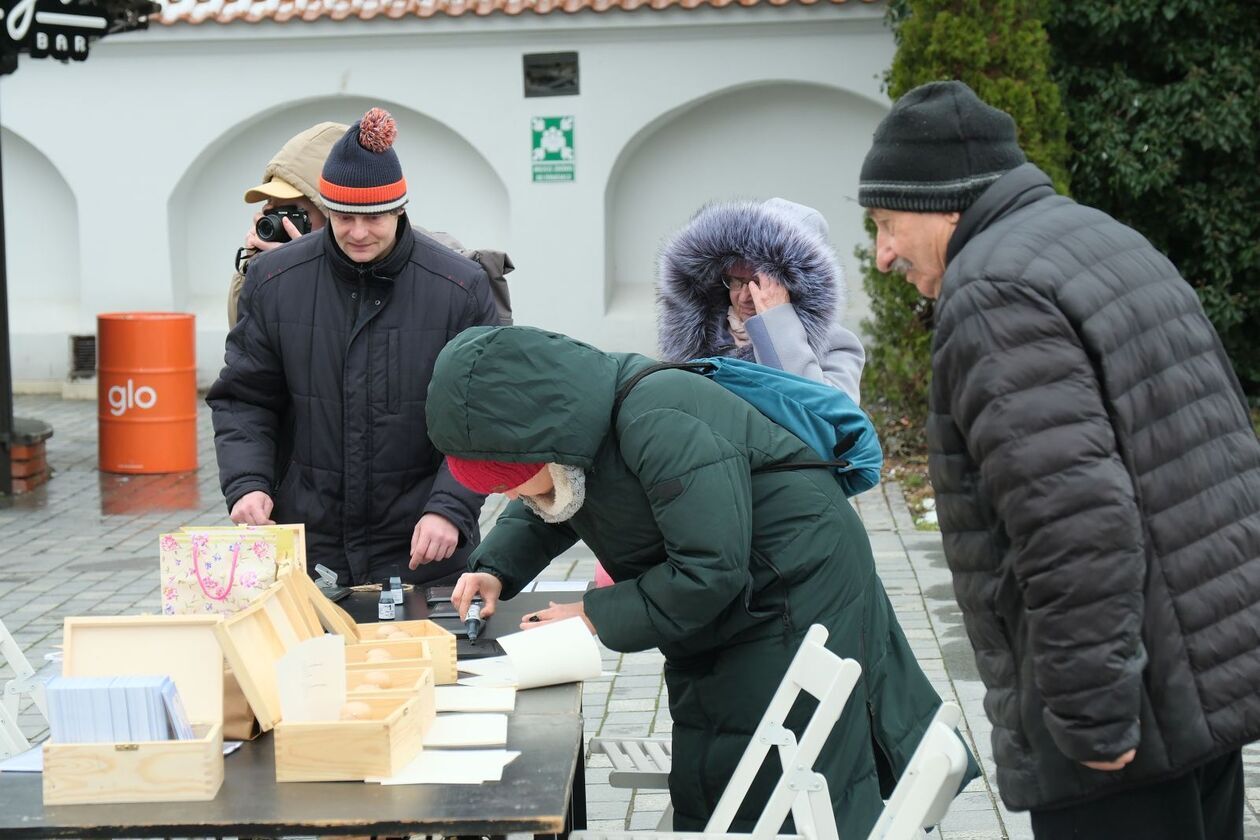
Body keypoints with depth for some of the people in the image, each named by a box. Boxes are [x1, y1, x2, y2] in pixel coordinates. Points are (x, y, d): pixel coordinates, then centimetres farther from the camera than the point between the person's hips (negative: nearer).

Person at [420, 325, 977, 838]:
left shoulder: (659, 424, -33)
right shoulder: (570, 420, -4)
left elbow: (711, 570, -33)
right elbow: (539, 514, 16)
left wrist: (596, 615, -23)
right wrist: (495, 569, -3)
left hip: (797, 597, -9)